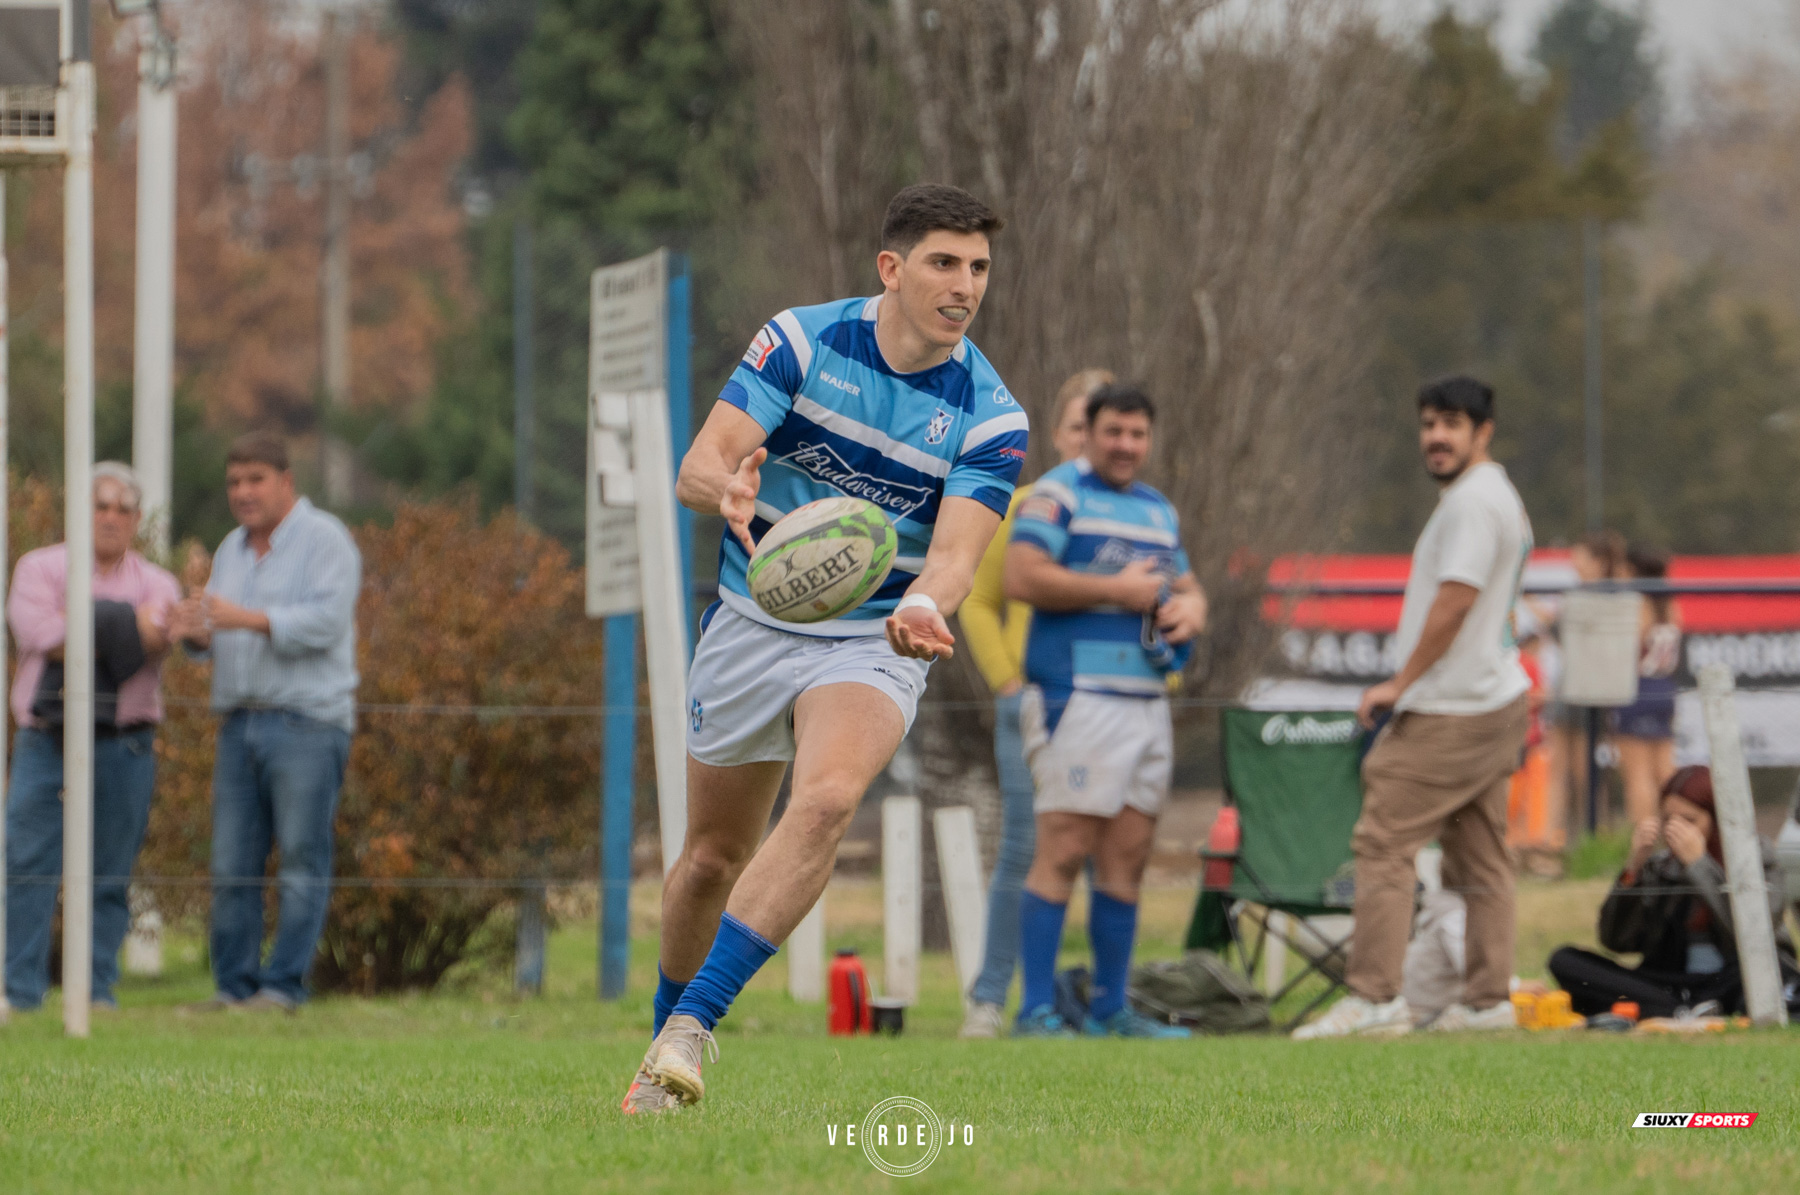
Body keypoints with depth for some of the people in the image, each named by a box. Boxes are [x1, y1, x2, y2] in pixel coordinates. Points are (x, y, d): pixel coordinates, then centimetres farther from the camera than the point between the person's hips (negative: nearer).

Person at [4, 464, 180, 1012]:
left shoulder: (154, 584, 11)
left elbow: (155, 635, -11)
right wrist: (121, 633, -6)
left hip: (123, 745, 1)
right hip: (46, 741, -1)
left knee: (110, 877, 2)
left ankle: (97, 987, 7)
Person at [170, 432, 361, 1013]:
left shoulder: (324, 540, -3)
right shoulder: (232, 551, 20)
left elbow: (326, 621, -15)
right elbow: (219, 637, 19)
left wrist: (248, 618, -24)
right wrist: (197, 631, -5)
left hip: (307, 721, -7)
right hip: (240, 721, 7)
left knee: (303, 862, -6)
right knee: (232, 866, 3)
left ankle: (284, 984, -6)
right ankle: (234, 984, 7)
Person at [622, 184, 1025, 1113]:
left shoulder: (990, 418, -10)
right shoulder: (802, 341, -9)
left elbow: (955, 553, -21)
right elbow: (699, 464, -18)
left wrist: (923, 607, -45)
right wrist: (729, 489, -43)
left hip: (871, 645, -2)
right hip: (751, 626, 2)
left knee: (826, 800, -30)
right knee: (713, 855, 9)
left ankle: (691, 1026, -29)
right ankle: (664, 1038, 34)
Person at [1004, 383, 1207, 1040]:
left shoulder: (1158, 510, 21)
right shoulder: (1059, 494, -3)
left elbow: (1186, 586, 31)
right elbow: (1022, 577, -15)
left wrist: (1189, 609, 5)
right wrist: (1117, 591, -13)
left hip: (1148, 699, 8)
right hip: (1079, 697, -8)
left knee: (1128, 856, 7)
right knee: (1064, 850, -11)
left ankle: (1109, 1007, 12)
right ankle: (1036, 1010, -10)